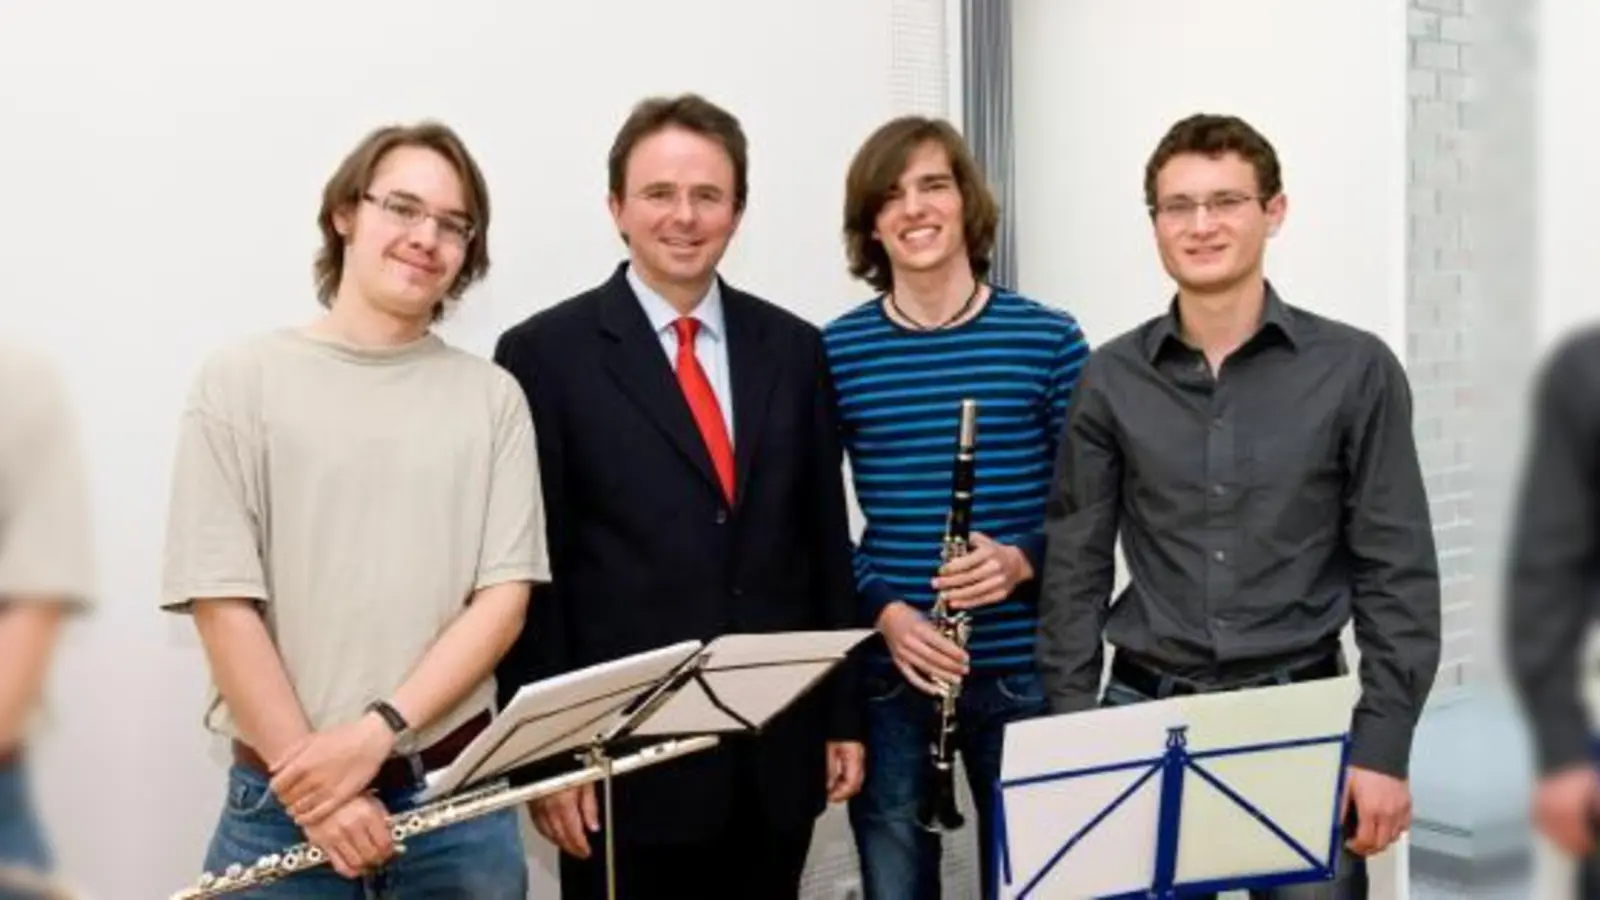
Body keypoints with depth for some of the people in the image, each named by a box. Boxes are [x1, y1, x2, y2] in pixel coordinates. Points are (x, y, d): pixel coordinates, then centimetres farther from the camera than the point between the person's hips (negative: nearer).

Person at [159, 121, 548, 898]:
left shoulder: (492, 395, 3)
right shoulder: (241, 380, -1)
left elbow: (504, 594, -2)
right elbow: (221, 602, -6)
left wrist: (375, 732, -13)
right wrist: (312, 783, -12)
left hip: (460, 795, 2)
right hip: (280, 802, -1)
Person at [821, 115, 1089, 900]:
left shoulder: (1048, 339, -1)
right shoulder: (836, 351, -1)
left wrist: (1023, 559, -17)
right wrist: (882, 609, -13)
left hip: (1021, 670, 0)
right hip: (885, 674, 1)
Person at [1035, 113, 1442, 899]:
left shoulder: (1355, 369, -3)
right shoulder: (1111, 379, 1)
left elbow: (1397, 573, -2)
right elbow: (1074, 568, 4)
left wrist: (1382, 747, -8)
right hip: (1144, 710, 1)